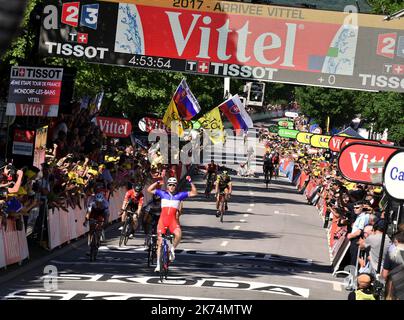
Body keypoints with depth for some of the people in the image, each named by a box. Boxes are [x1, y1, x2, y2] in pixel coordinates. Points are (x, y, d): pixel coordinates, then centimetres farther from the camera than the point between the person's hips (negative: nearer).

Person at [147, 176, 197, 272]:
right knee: (160, 242, 1)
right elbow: (149, 190, 3)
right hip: (163, 220, 1)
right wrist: (157, 182, -8)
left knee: (178, 235, -30)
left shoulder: (180, 195, 6)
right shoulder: (163, 193, 6)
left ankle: (172, 250, -1)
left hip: (173, 220, -1)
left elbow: (194, 193, 4)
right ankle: (158, 265, 10)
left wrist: (190, 182, -6)